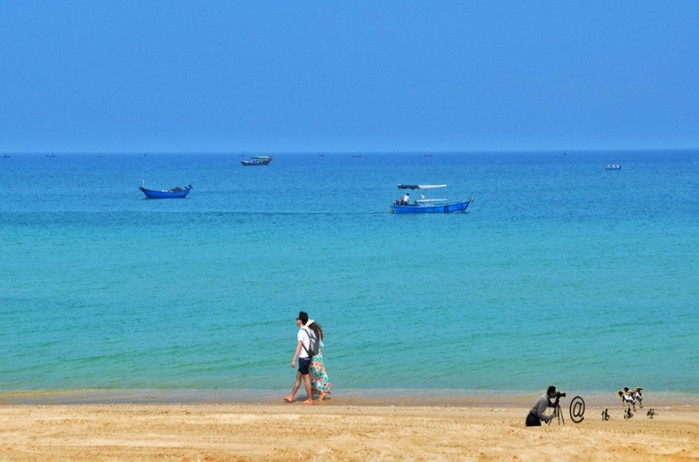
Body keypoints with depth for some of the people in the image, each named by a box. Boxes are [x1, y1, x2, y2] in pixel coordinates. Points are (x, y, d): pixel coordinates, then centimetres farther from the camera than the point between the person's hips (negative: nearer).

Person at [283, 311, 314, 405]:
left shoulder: (301, 332, -16)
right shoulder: (309, 330, 10)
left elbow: (299, 346, -22)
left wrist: (294, 360, -24)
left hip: (303, 357, -9)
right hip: (308, 356, 9)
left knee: (306, 378, -2)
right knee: (298, 377, 14)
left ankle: (309, 399, 3)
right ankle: (291, 397, 19)